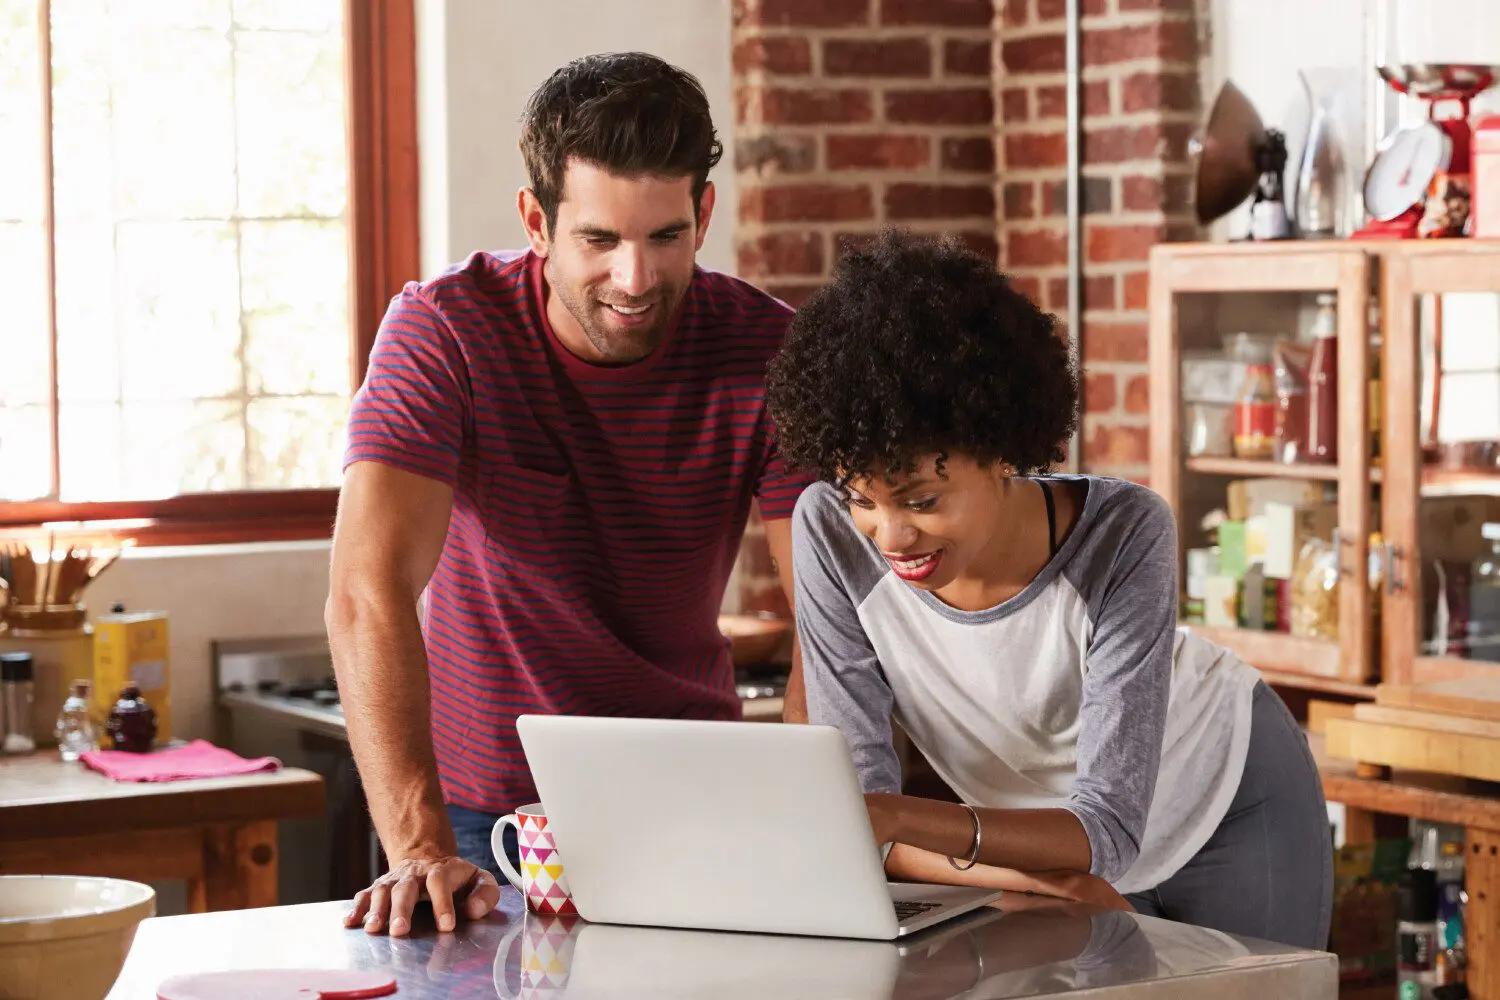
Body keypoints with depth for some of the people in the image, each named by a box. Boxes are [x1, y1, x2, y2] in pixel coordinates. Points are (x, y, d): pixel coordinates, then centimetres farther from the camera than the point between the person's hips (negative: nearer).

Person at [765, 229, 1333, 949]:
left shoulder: (1124, 535, -35)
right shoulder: (831, 533, -28)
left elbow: (1110, 828, -38)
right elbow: (853, 797, -25)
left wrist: (902, 818, -54)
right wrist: (1014, 883, -40)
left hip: (1232, 815, -2)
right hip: (1051, 849, 2)